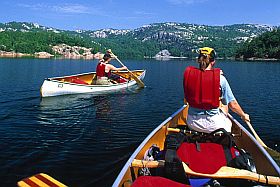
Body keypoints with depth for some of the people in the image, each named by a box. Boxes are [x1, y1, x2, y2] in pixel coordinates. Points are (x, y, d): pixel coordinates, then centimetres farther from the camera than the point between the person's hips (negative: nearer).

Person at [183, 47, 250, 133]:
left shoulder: (189, 73, -6)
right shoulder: (220, 78, -12)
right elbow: (232, 104, -5)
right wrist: (243, 115, 14)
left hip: (192, 123, 2)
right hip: (213, 124, -2)